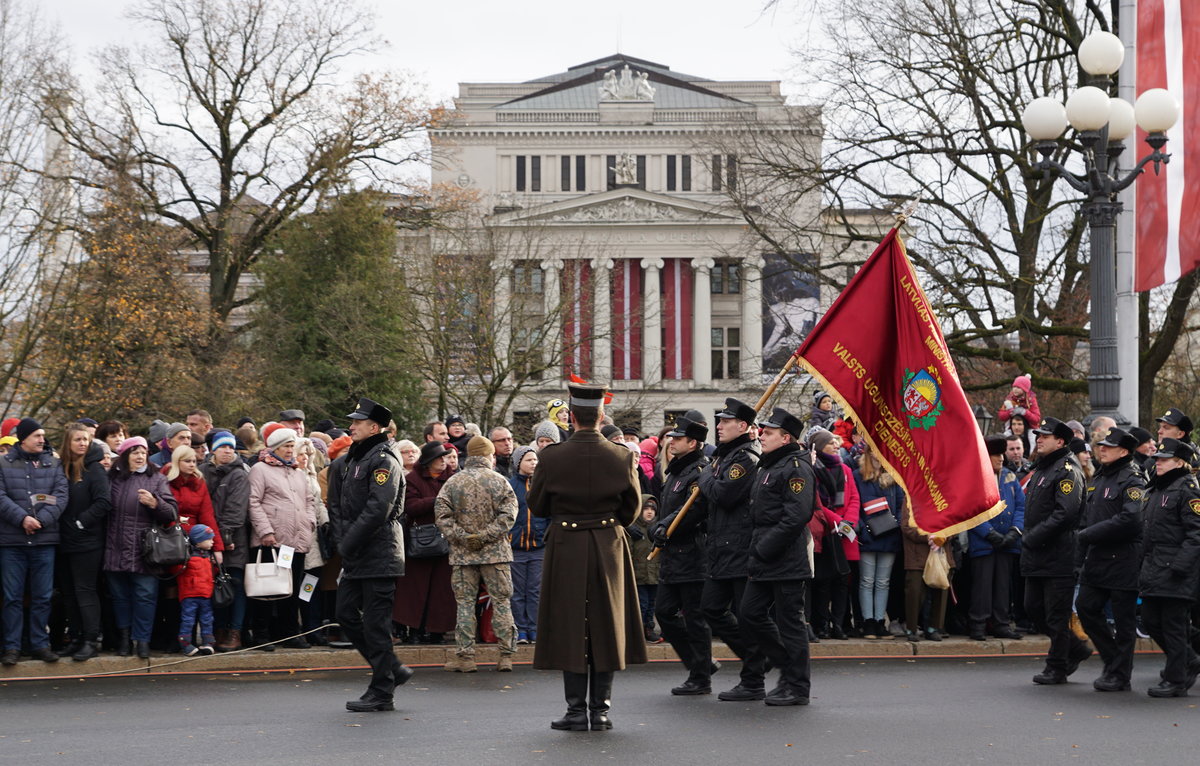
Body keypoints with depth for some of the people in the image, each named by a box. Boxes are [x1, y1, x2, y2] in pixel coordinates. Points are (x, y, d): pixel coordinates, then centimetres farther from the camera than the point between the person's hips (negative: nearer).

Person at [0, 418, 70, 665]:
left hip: (45, 540, 2)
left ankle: (40, 644, 14)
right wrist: (22, 518, -18)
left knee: (43, 596, 6)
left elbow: (62, 494, -1)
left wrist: (42, 519, -15)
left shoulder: (53, 464, 10)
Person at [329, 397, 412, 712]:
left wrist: (349, 543, -17)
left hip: (379, 556, -9)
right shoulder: (351, 460, 16)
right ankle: (393, 669, 21)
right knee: (346, 614, 10)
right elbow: (335, 504, 18)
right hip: (355, 557, 9)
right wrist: (341, 539, 2)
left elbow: (378, 509, -21)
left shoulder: (384, 461, -12)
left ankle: (381, 693, 2)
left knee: (375, 622, -5)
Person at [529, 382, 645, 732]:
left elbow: (537, 506, 1)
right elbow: (632, 506, 5)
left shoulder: (551, 458, -10)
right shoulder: (622, 457, -5)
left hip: (566, 548, -2)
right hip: (609, 547, 2)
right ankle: (601, 709, 10)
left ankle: (576, 711, 4)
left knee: (570, 627, 4)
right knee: (606, 625, 9)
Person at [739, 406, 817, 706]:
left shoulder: (796, 468, -13)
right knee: (750, 615, 10)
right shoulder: (766, 467, 18)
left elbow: (797, 516, -22)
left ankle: (797, 686, 5)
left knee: (790, 620, -3)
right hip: (764, 562, 10)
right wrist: (756, 552, 14)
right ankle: (789, 668, 22)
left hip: (788, 561, -10)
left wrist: (765, 548, -20)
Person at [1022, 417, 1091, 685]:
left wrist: (1033, 537, -21)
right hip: (1036, 557, 10)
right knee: (1034, 609, 11)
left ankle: (1057, 668, 7)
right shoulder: (1040, 470, 17)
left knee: (1057, 614, -2)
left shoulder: (1067, 471, -12)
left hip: (1059, 555, -10)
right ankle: (1076, 649, 25)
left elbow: (1066, 513, -22)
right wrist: (1029, 538, 12)